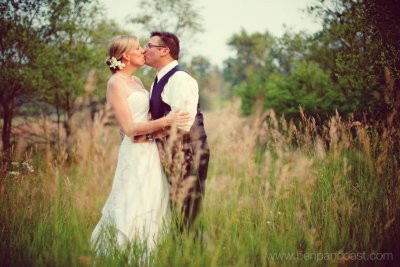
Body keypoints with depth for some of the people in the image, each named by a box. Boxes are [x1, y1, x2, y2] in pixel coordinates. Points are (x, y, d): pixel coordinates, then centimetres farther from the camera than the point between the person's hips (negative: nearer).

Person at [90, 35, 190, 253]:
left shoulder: (136, 81, 14)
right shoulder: (116, 84, -11)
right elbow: (129, 128, -16)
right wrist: (164, 121, -24)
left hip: (149, 151, 9)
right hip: (136, 153, -9)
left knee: (151, 207, 11)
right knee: (134, 209, -3)